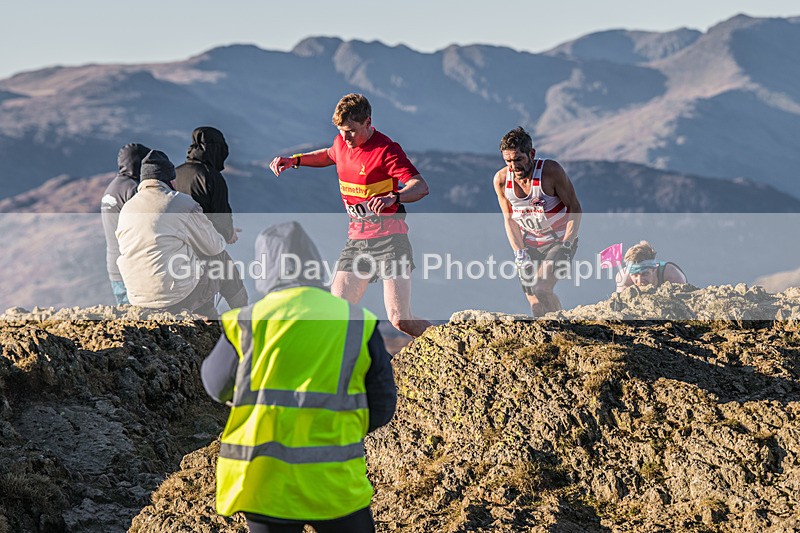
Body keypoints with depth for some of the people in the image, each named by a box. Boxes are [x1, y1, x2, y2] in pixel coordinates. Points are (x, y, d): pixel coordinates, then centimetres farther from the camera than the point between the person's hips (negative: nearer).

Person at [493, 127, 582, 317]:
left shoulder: (551, 171, -21)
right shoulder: (501, 179, -10)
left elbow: (574, 208, -12)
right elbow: (509, 219, 1)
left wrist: (566, 246, -20)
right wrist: (519, 253, -10)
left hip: (559, 240, -4)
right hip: (529, 244, 4)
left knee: (541, 289, -23)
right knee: (534, 302, -2)